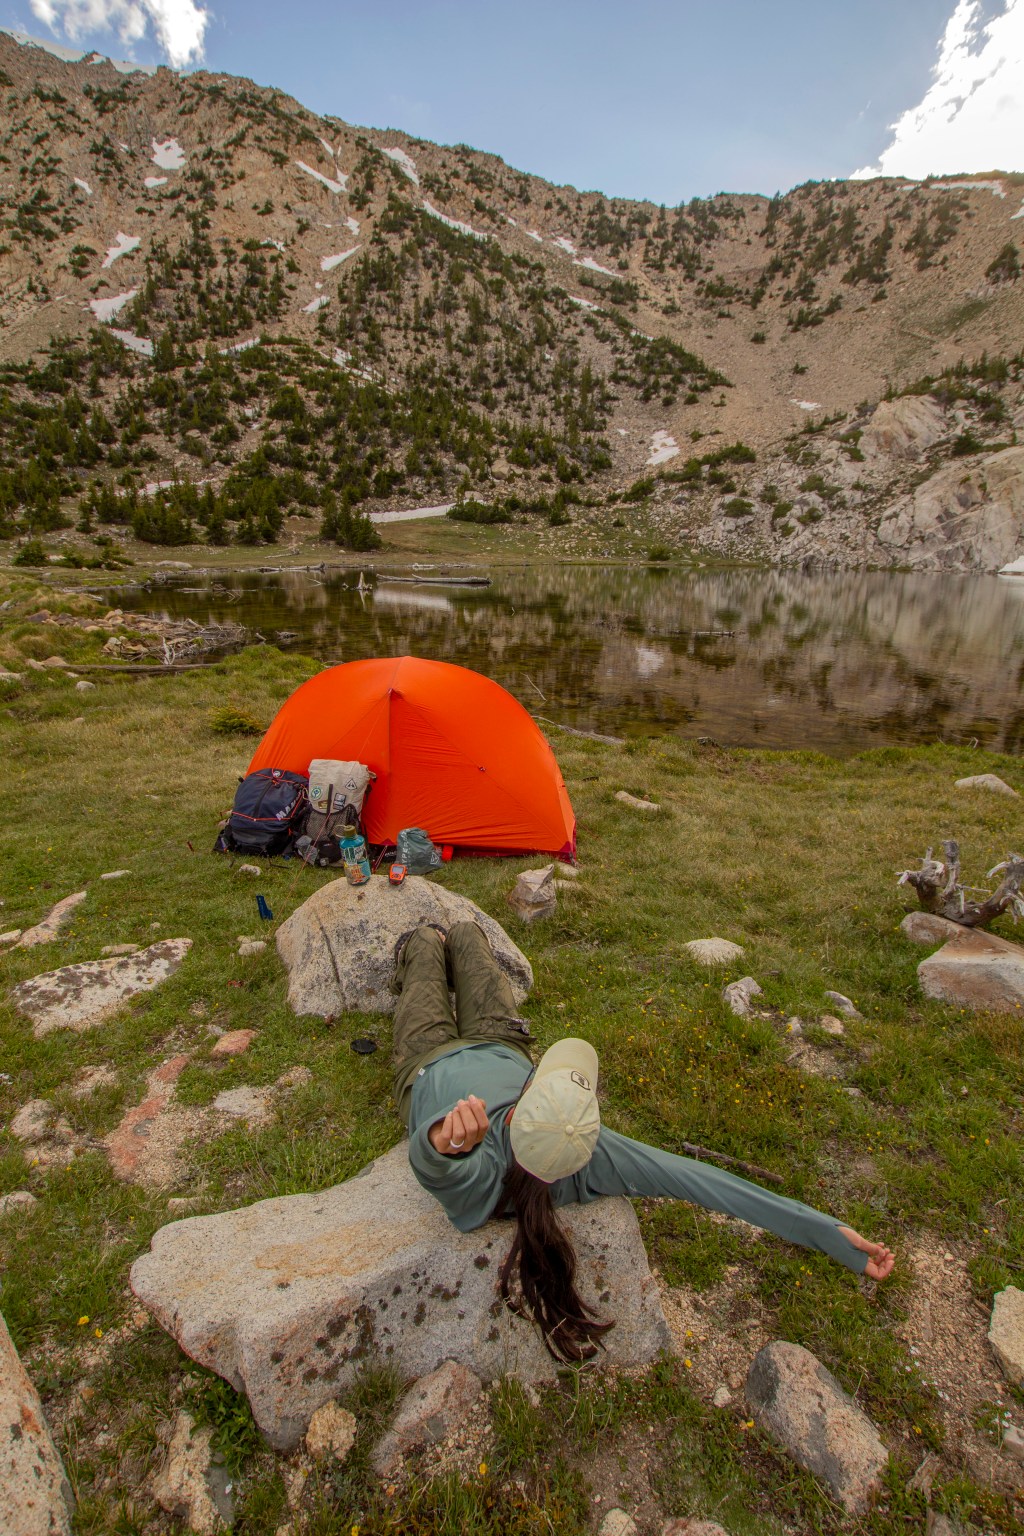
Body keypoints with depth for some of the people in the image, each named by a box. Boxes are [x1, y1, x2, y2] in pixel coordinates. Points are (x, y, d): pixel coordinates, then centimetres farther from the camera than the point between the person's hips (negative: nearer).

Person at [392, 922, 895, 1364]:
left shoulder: (471, 1174, -48)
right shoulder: (590, 1162, -43)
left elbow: (428, 1157, -68)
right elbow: (693, 1176, -46)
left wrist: (443, 1140, -93)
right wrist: (828, 1231, -51)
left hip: (429, 1061, -2)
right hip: (502, 1048, 2)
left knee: (426, 945, 26)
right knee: (467, 936, 26)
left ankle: (421, 946, 63)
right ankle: (451, 938, 62)